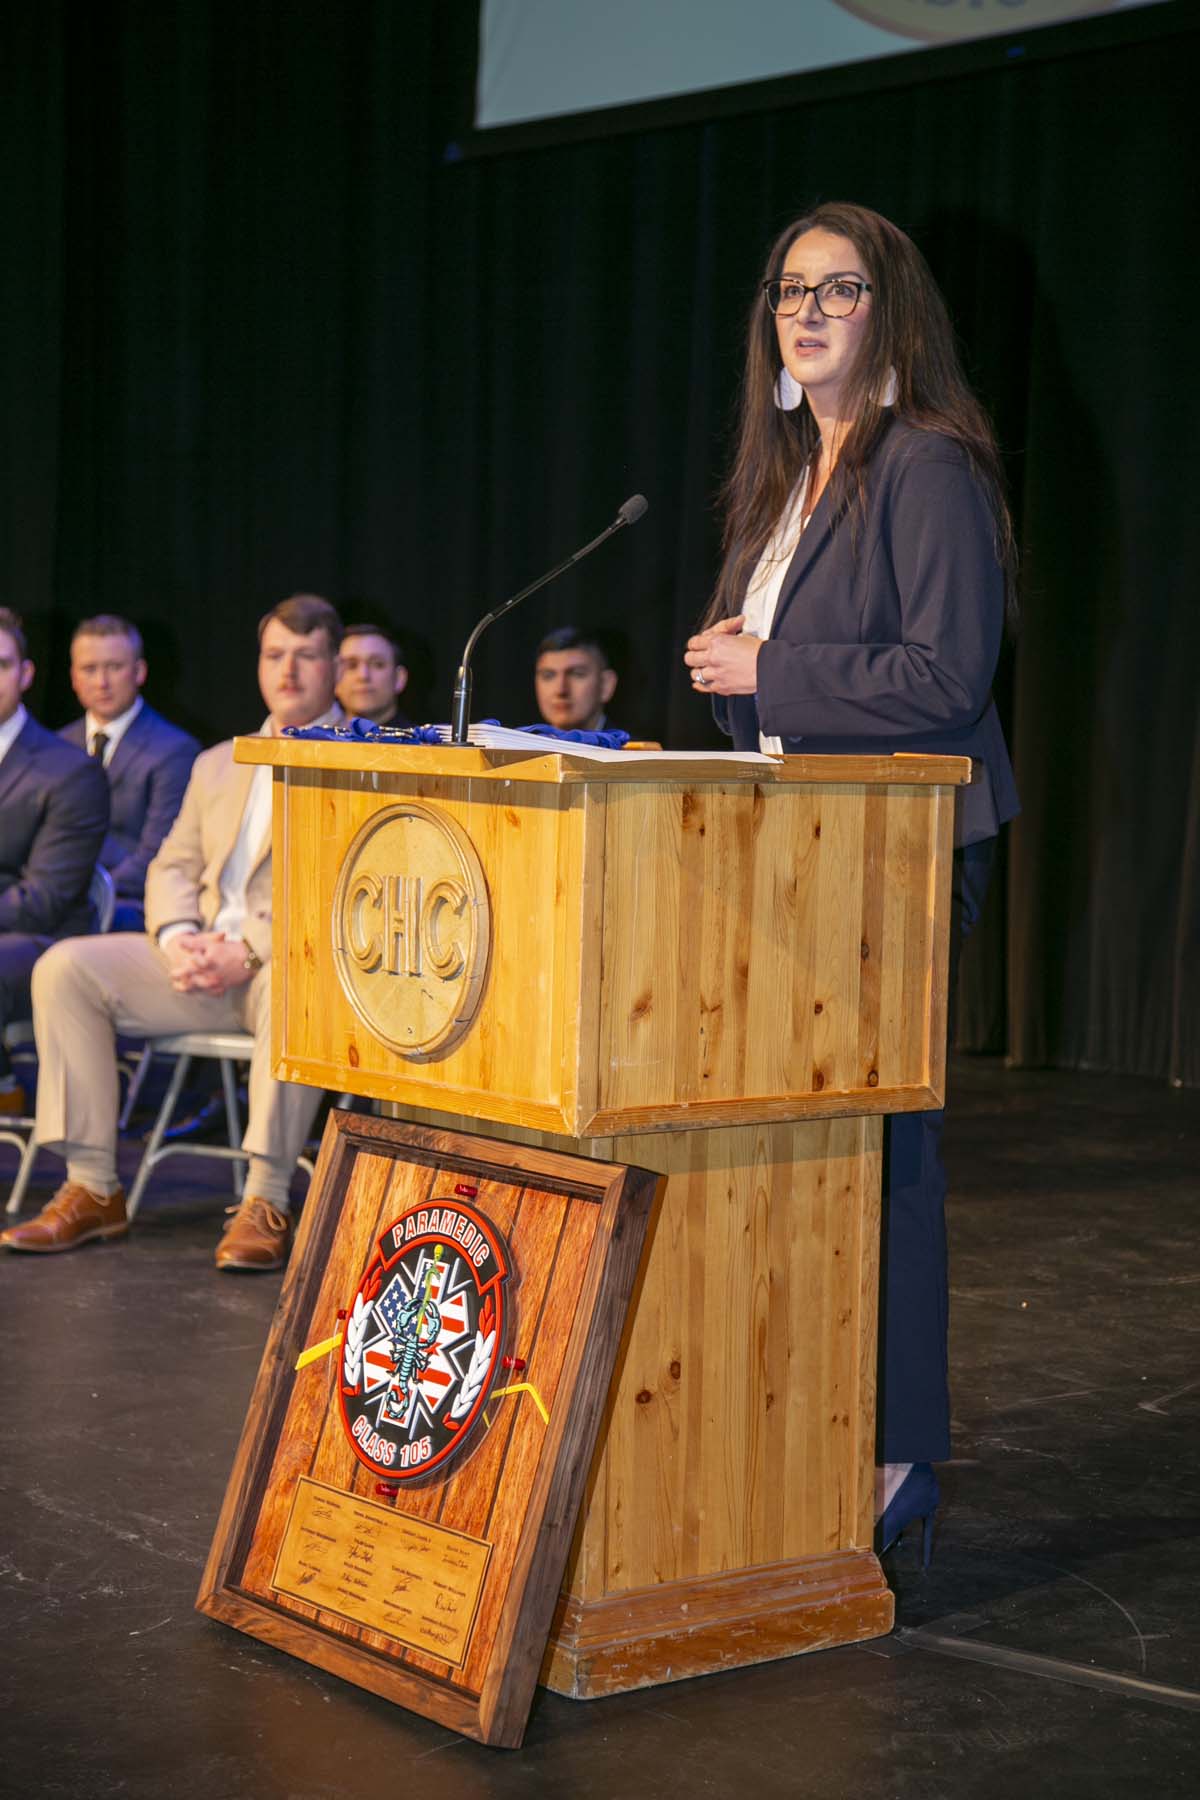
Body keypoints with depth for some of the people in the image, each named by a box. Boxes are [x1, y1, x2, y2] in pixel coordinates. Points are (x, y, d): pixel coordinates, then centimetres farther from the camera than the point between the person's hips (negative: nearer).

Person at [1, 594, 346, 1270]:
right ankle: (92, 1189, -14)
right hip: (205, 962, 6)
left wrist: (250, 949, -19)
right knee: (65, 967, -14)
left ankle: (268, 1202, -34)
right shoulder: (218, 765, 25)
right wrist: (177, 938, -6)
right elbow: (174, 866, 18)